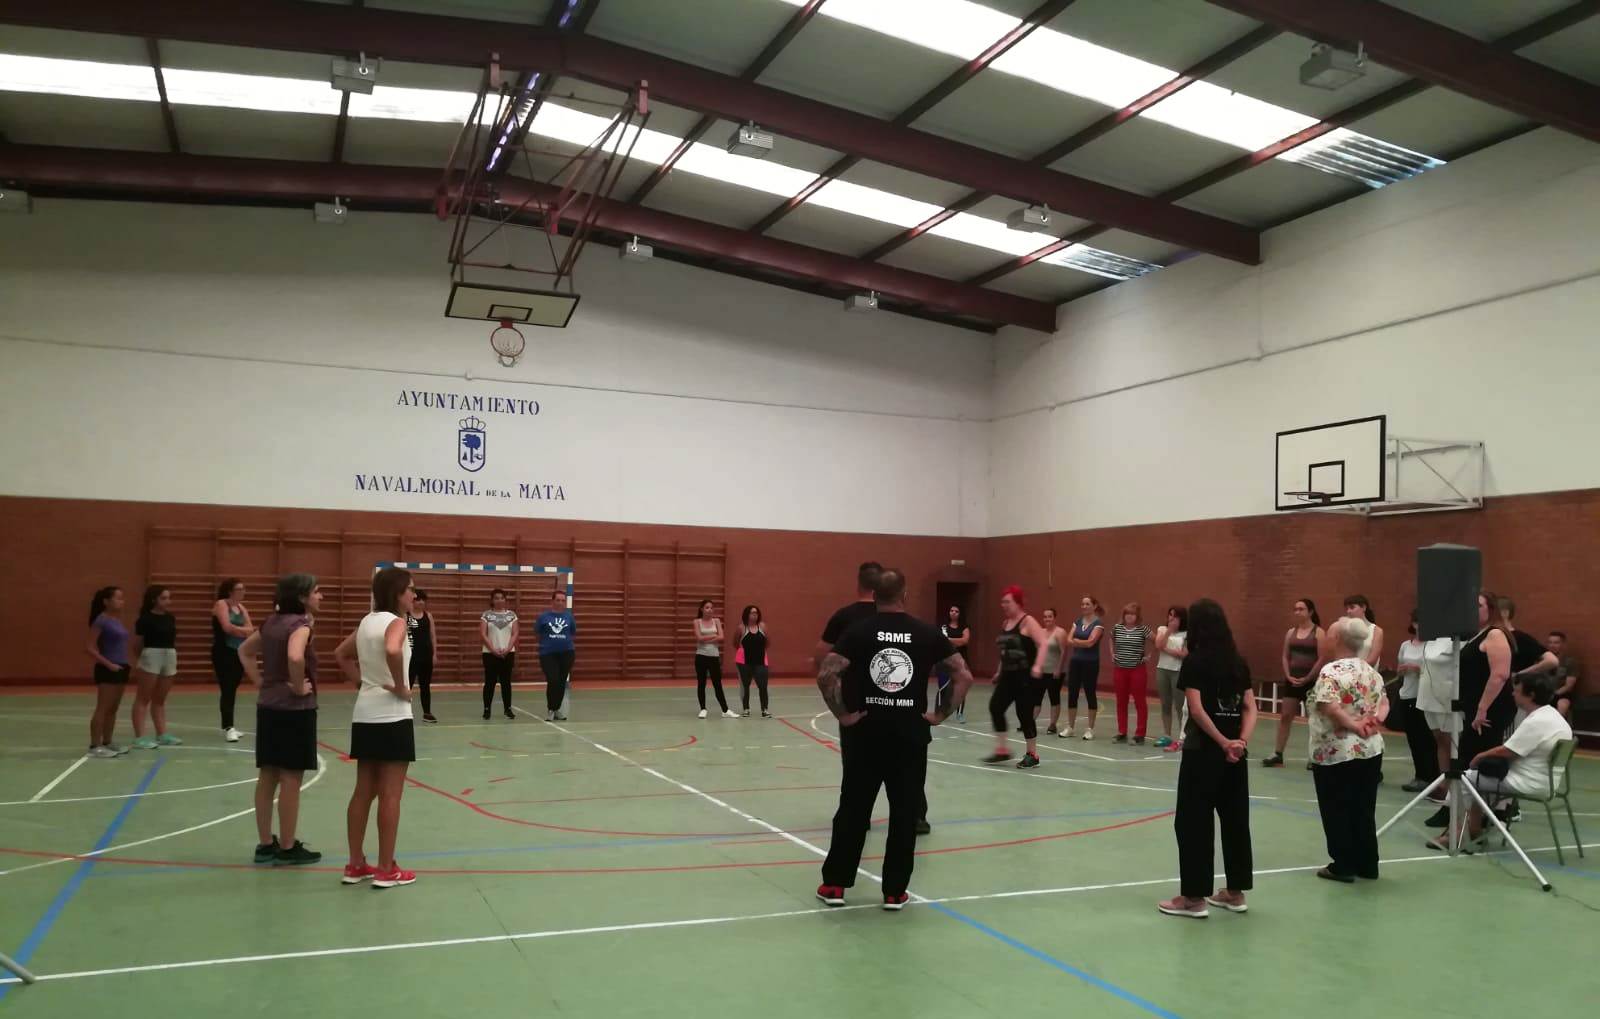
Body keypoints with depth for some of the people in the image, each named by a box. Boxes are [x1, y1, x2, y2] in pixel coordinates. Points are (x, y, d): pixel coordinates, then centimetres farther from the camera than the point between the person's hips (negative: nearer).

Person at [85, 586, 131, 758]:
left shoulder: (117, 620, 12)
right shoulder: (101, 621, -12)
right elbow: (90, 648, -15)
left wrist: (124, 664, 10)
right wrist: (108, 664, -18)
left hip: (120, 668, 8)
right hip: (107, 670, -8)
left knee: (113, 709, 13)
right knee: (102, 708, -5)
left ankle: (107, 743, 20)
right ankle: (95, 746, -1)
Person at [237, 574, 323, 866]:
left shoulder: (272, 622, 10)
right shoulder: (299, 623, -15)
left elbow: (244, 651, 22)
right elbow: (295, 658, -34)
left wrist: (260, 681, 14)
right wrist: (299, 687, -18)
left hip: (268, 706, 8)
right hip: (294, 709, -8)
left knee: (267, 777, 12)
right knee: (291, 779, 0)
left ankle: (265, 845, 20)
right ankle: (287, 849, 7)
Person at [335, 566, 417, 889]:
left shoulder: (367, 621, 11)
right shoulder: (395, 622, -14)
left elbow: (341, 654, 23)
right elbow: (392, 650, -35)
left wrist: (362, 682, 15)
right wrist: (400, 686, -21)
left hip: (365, 715, 8)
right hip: (392, 715, -8)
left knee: (363, 791, 14)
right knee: (390, 795, 0)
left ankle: (355, 865, 20)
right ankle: (386, 870, 6)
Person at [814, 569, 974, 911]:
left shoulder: (858, 630, -4)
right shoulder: (928, 633, 0)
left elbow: (825, 675, -15)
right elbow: (964, 676, 0)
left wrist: (842, 714, -6)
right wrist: (941, 714, 5)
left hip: (864, 733, 0)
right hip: (910, 735, 0)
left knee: (853, 809, 11)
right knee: (905, 814, 9)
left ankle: (834, 884, 18)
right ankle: (894, 891, 15)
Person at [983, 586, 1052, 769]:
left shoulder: (1027, 621, -10)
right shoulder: (1005, 623, 13)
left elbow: (1042, 645, -19)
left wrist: (1038, 666, -31)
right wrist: (1000, 671, 25)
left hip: (1026, 676, -7)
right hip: (1008, 675, 7)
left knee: (1024, 714, -3)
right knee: (995, 707, -3)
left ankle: (1032, 755, 13)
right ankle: (1002, 750, 7)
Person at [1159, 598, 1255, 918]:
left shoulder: (1194, 661, -10)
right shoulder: (1238, 662, 8)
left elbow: (1197, 709, -18)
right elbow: (1250, 708, 2)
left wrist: (1224, 743, -13)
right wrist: (1241, 741, -8)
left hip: (1203, 751, -6)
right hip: (1234, 754, 6)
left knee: (1192, 822, 2)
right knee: (1235, 820, 13)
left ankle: (1194, 897, 5)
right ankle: (1235, 892, 22)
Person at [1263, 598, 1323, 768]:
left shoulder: (1318, 633, -5)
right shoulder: (1291, 632, 10)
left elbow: (1322, 659, -10)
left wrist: (1307, 678, -14)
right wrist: (1288, 676, -3)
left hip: (1311, 681, -5)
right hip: (1292, 680, 5)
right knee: (1285, 717, 3)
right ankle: (1277, 755, 5)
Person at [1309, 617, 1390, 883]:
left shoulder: (1331, 671, -16)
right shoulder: (1370, 671, 9)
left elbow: (1329, 707, -28)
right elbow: (1384, 703, 10)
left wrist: (1354, 725, -18)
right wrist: (1374, 721, -6)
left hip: (1336, 753, -7)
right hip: (1370, 750, 7)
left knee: (1337, 811, 4)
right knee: (1363, 810, 15)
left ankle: (1343, 866, 9)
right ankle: (1368, 865, 21)